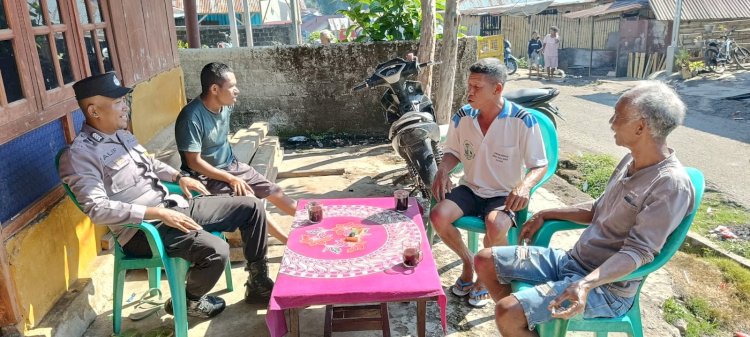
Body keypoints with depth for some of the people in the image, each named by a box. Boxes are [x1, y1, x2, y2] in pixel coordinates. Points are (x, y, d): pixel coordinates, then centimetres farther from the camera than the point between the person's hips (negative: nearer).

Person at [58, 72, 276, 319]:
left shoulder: (121, 135, 12)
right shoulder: (79, 155, -15)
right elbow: (97, 209, -24)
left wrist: (178, 177, 13)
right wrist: (157, 213, -27)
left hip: (175, 205, 9)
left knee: (251, 207, 2)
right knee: (216, 251, -30)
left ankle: (259, 284, 14)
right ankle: (189, 301, 4)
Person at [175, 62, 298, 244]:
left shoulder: (225, 106, -3)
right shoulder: (191, 117, -25)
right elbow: (194, 162, -23)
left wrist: (233, 173, 14)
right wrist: (231, 179, -20)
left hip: (231, 165, 7)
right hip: (207, 176, -7)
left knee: (273, 191, 2)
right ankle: (291, 242, -12)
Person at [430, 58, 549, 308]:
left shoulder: (523, 121, -16)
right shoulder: (462, 116, -4)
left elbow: (540, 165, -9)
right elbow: (453, 151, 11)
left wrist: (525, 185, -32)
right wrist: (443, 170, -12)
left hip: (504, 195, -4)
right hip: (470, 188, 4)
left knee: (496, 228, -34)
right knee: (438, 217, -22)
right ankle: (467, 261, 9)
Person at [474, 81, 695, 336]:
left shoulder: (671, 185, -20)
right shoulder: (632, 161, 8)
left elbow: (638, 252, -25)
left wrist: (586, 284, -39)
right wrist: (546, 215, 18)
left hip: (606, 286, -9)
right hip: (571, 259, 9)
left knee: (507, 312, -26)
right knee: (485, 261, 4)